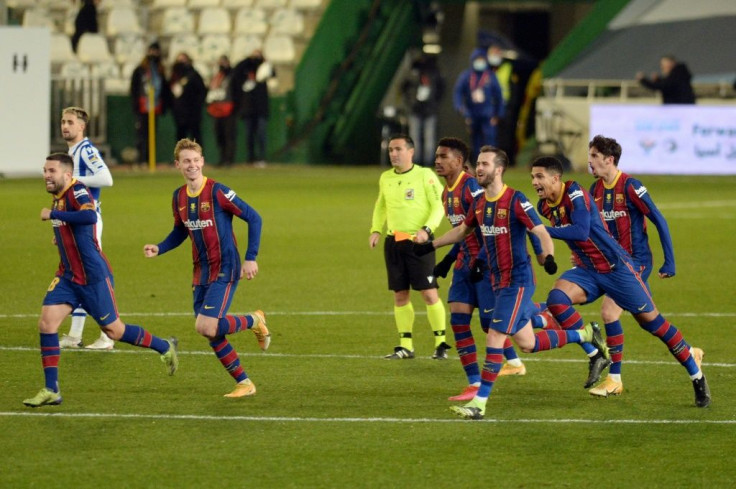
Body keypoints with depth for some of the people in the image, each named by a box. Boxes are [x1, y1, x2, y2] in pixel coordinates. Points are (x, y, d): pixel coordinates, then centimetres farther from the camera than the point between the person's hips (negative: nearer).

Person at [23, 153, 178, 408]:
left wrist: (53, 214, -31)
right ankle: (51, 390, -3)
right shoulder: (58, 196, 10)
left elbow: (90, 216, -39)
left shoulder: (77, 191, -18)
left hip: (93, 277, -8)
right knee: (46, 322, -7)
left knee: (113, 329, 3)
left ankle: (165, 347, 27)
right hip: (68, 277, 8)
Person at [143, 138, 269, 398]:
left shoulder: (217, 192, -15)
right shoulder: (179, 197, 6)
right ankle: (244, 383, 17)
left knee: (206, 327, -19)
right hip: (201, 273, 7)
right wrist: (159, 248, 2)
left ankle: (254, 321, 8)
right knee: (212, 333, 4)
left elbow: (253, 218, -11)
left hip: (225, 270, -7)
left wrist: (250, 258, -15)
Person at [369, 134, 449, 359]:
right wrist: (376, 230, 10)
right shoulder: (385, 178, 11)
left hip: (418, 242, -5)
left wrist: (426, 229, -21)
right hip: (393, 241, 5)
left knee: (429, 292, -7)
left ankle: (441, 342, 2)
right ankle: (405, 345, 13)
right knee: (400, 294, 7)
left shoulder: (425, 175, -6)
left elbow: (439, 206, -8)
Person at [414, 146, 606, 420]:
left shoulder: (515, 201, -15)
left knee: (494, 338, -12)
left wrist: (548, 257, -36)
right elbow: (463, 230, 25)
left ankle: (480, 403, -9)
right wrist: (430, 246, 25)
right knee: (527, 343, 13)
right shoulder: (479, 202, 8)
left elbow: (542, 233, -17)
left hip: (517, 281, -8)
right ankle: (584, 335, 31)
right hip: (499, 281, 8)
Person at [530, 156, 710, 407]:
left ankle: (697, 376, 12)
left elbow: (581, 231, -34)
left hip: (616, 267, -7)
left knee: (651, 320, -1)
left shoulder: (575, 195, -20)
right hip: (587, 271, 7)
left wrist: (545, 230, -31)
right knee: (556, 299, -20)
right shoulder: (544, 206, 3)